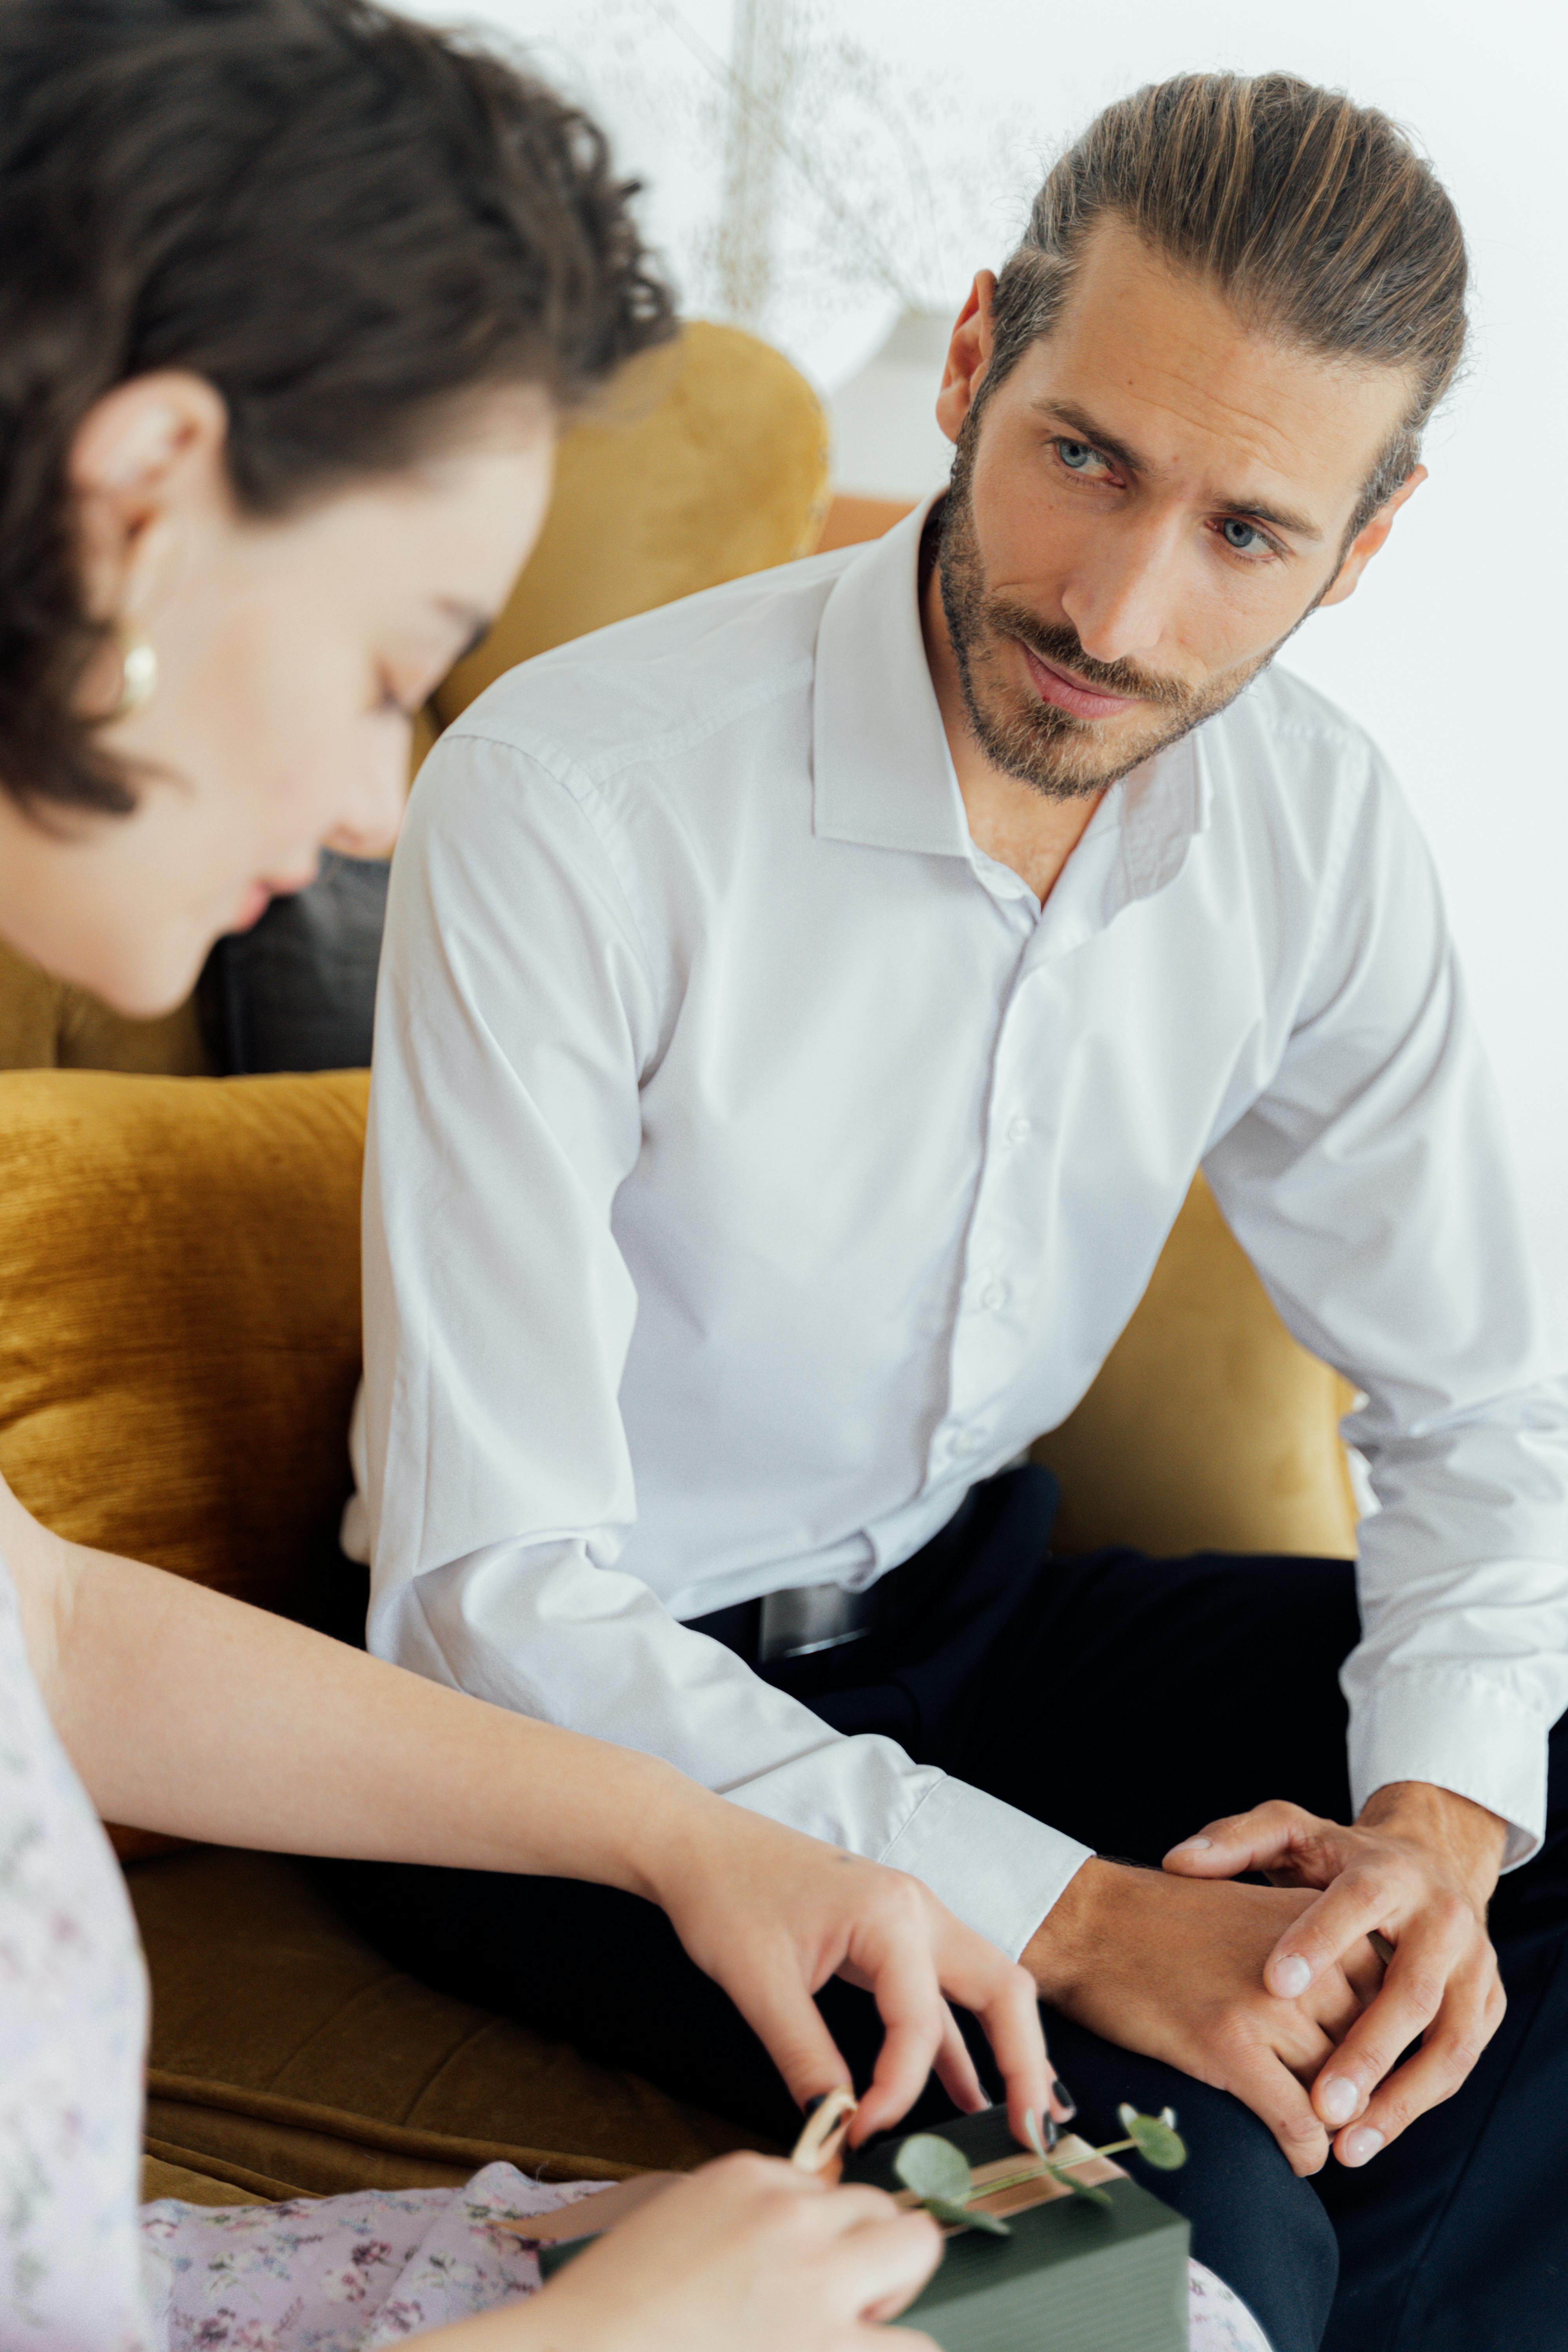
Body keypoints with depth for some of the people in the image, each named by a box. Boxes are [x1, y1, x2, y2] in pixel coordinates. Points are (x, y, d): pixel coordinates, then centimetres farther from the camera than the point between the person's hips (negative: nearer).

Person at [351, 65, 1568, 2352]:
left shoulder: (1315, 823, -8)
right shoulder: (570, 801, -25)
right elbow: (494, 1582, -26)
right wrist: (1063, 1914, -31)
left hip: (964, 1611, 6)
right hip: (581, 1709, -5)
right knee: (1180, 2162, -27)